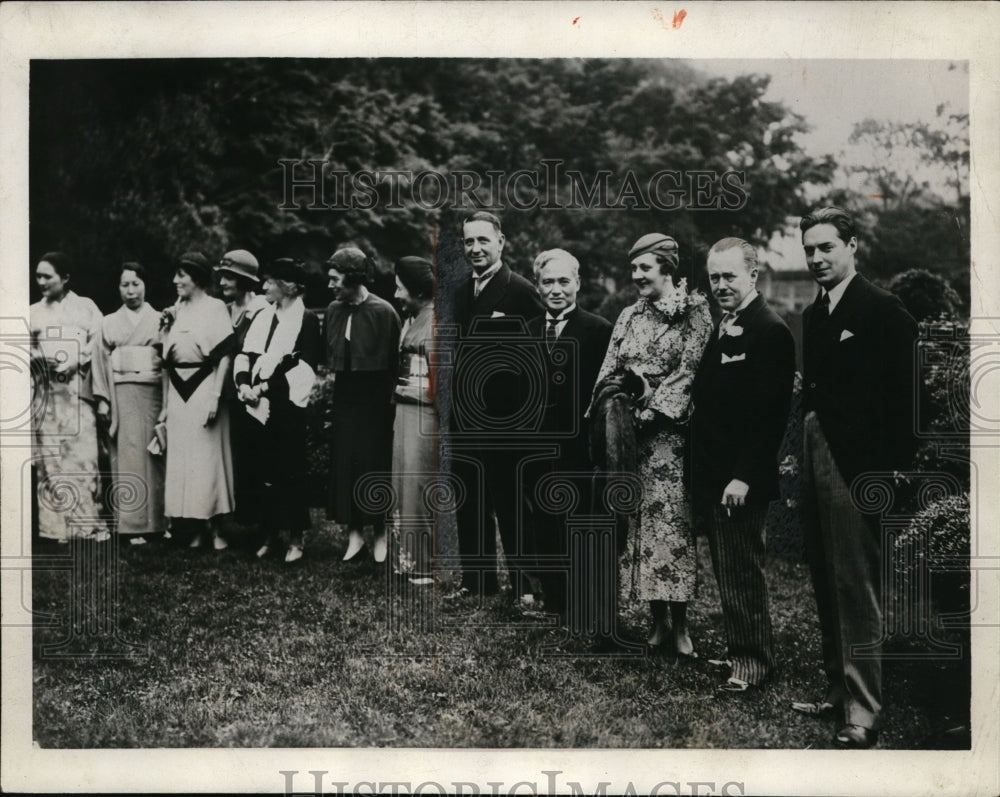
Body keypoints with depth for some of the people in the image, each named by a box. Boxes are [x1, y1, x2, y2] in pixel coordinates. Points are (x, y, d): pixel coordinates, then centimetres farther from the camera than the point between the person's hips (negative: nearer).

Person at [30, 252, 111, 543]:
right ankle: (56, 526, 1)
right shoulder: (32, 313, 17)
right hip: (44, 392, 3)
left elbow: (99, 343, 1)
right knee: (49, 457, -2)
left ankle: (89, 524, -6)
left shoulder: (85, 307, 9)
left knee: (83, 453, -9)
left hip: (77, 389, -3)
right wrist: (37, 358, -8)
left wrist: (75, 361, -13)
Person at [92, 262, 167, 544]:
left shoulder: (160, 320, 9)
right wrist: (103, 400, 0)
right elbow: (101, 362, 9)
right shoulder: (109, 322, 12)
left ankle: (158, 520, 7)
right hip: (122, 394, 0)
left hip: (154, 394, 0)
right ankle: (134, 524, -2)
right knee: (128, 456, -4)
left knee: (155, 455, -1)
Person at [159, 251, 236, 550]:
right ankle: (194, 530, 12)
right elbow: (167, 359, 15)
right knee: (181, 459, 5)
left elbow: (224, 356, -9)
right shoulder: (175, 310, 13)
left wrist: (215, 396, -15)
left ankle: (215, 530, 3)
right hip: (178, 391, 6)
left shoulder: (214, 307, -3)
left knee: (208, 456, -3)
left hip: (203, 388, -6)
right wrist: (165, 404, 11)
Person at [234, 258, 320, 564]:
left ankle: (296, 537, 8)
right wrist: (244, 382, -6)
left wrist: (266, 385, -15)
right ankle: (269, 533, 17)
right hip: (258, 406, 6)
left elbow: (304, 366, -12)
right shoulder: (262, 316, 15)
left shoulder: (307, 320, -4)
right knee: (264, 473, 7)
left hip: (287, 405, -5)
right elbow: (244, 353, 13)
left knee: (290, 473, -2)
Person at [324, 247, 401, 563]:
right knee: (345, 462, 4)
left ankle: (379, 531, 16)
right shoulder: (334, 310, 5)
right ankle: (354, 532, 12)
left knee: (374, 463, 2)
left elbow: (394, 360, -9)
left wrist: (389, 394, -10)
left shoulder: (382, 312, -11)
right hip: (344, 394, 5)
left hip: (374, 397, -5)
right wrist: (328, 373, 2)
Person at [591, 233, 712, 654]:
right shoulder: (629, 316, 16)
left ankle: (679, 626, 1)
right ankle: (658, 622, 10)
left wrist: (654, 407, -13)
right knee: (638, 521, 3)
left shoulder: (694, 312, 0)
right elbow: (609, 371, 13)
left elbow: (689, 369, -8)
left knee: (670, 519, -8)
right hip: (629, 432, 5)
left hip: (668, 430, -5)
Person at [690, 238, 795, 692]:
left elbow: (770, 415, -19)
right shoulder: (722, 329, 15)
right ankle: (738, 652, 27)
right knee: (728, 572, 16)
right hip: (712, 477, 9)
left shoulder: (770, 332, -14)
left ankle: (753, 664, 10)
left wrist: (744, 477, -22)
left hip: (740, 483, -9)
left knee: (742, 574, -1)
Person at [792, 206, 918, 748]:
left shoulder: (884, 311, -8)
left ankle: (863, 713, 1)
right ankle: (838, 691, 26)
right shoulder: (813, 315, 16)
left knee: (858, 592, -5)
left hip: (857, 468, -8)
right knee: (828, 588, 15)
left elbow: (903, 394, -11)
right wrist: (804, 453, 9)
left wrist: (897, 466, -15)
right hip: (816, 465, 8)